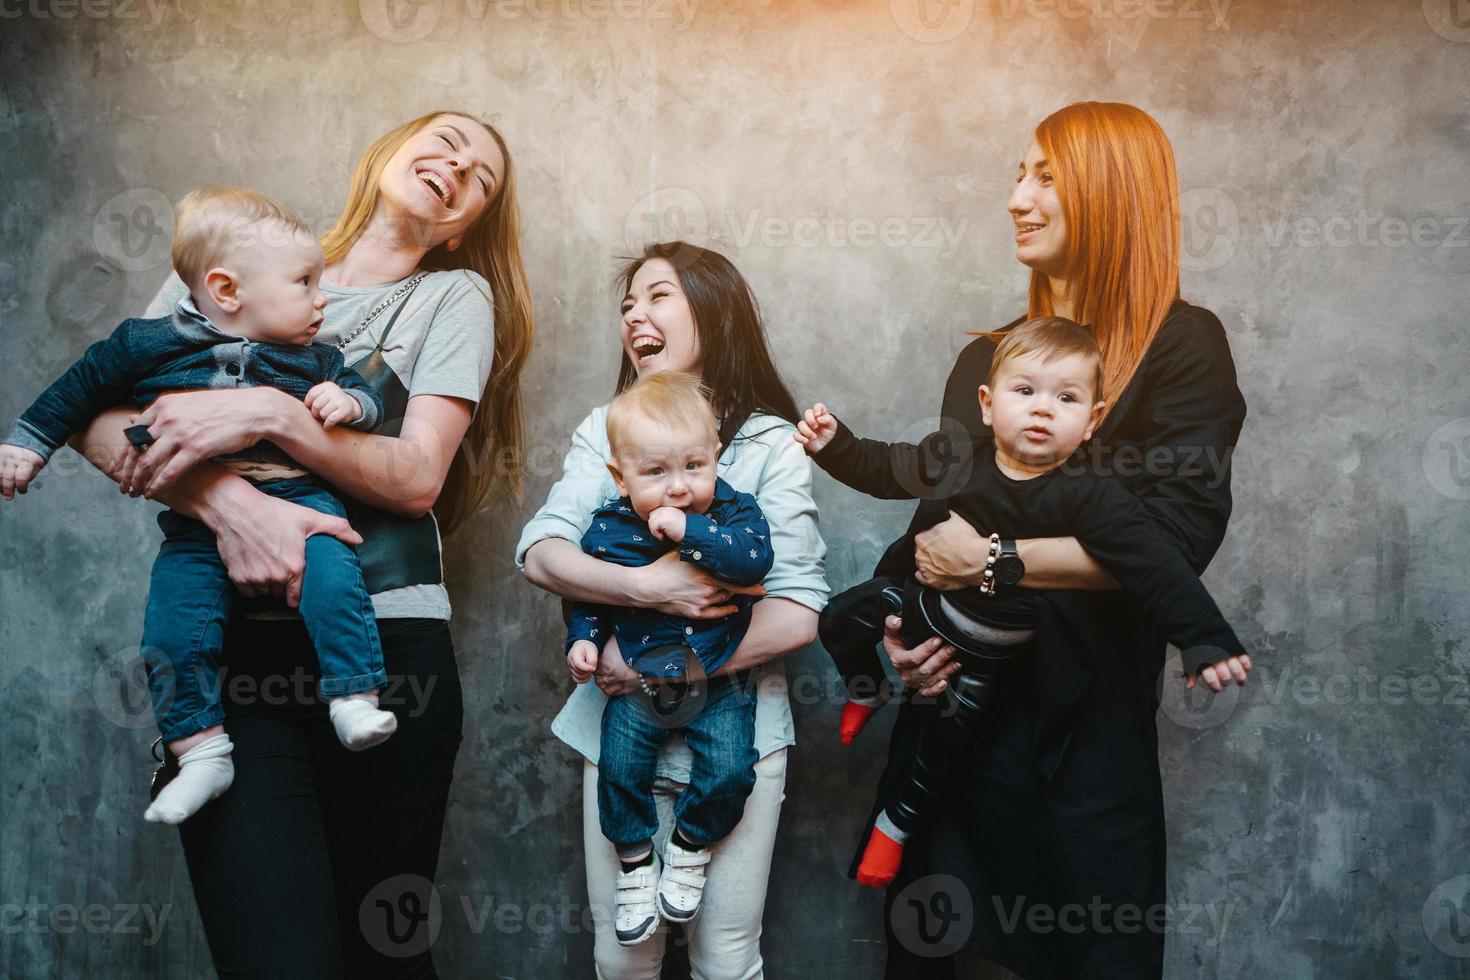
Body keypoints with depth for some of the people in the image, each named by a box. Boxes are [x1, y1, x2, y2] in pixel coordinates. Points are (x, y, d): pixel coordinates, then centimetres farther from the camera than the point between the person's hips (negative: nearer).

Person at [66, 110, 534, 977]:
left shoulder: (456, 295, 10)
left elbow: (417, 478, -3)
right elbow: (101, 416, 2)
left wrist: (270, 414, -17)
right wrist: (229, 502, -15)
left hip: (387, 641, 0)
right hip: (231, 637, 0)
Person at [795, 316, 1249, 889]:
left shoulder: (1089, 497, -25)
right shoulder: (956, 459, -14)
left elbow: (1154, 566, -28)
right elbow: (883, 469, 0)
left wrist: (1206, 639, -35)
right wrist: (832, 443, -14)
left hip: (995, 650, -3)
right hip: (931, 603, 3)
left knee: (949, 742, 9)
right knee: (842, 618, -1)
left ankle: (899, 821, 37)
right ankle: (867, 692, 32)